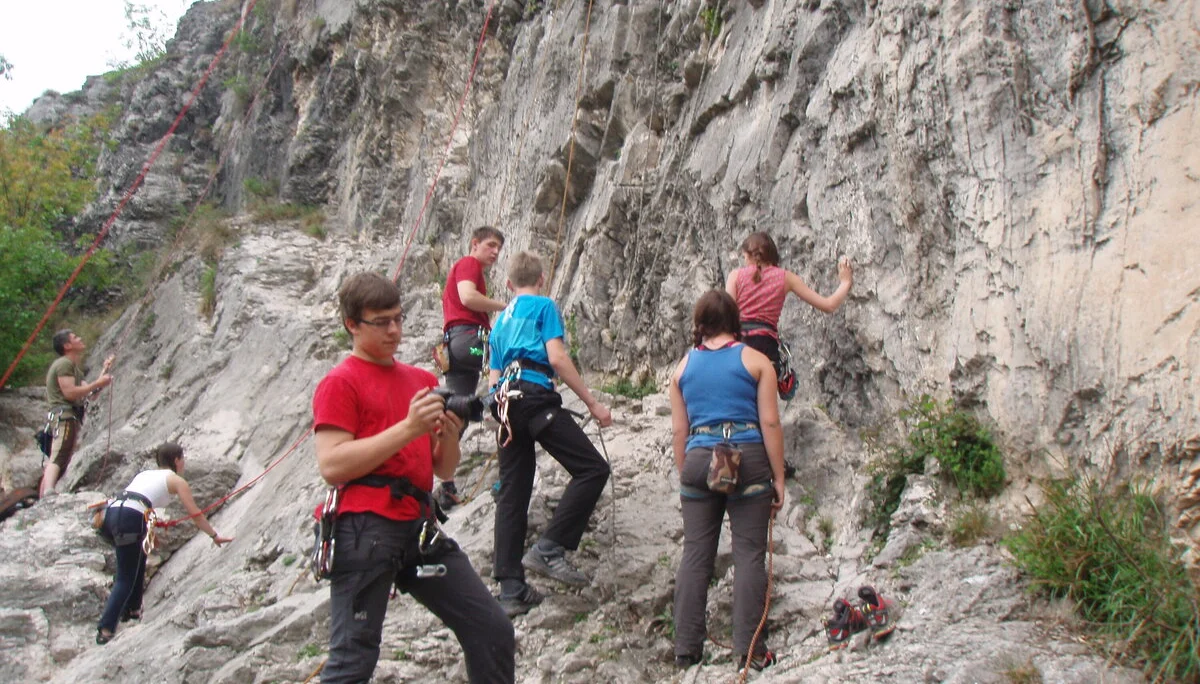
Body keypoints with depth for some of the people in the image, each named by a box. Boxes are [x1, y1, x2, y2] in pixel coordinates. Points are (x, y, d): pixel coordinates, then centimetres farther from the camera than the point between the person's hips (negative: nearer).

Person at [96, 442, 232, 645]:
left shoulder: (145, 474, 32)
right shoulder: (176, 481, 15)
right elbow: (195, 514, 12)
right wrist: (215, 536, 20)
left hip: (110, 512, 7)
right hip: (129, 519, -7)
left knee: (138, 558, 29)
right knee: (126, 578, -2)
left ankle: (131, 609, 31)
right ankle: (105, 630, -12)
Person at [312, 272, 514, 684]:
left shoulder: (423, 381, 18)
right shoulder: (340, 383, 1)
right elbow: (331, 467, -12)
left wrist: (449, 435, -3)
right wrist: (409, 428, -16)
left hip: (419, 526, 6)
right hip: (366, 529, -6)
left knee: (494, 631, 3)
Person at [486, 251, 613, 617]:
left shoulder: (500, 320, 28)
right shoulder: (544, 306, 8)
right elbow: (557, 357, -6)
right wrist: (592, 403, -5)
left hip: (505, 404, 8)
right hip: (535, 395, -8)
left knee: (512, 494, 6)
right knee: (592, 468, -7)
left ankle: (510, 590, 4)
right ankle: (549, 548, -17)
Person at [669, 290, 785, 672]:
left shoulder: (684, 366, 10)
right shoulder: (755, 361, 2)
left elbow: (678, 429, 10)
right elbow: (770, 423, -2)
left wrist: (684, 477, 18)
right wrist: (778, 477, 3)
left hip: (699, 460, 3)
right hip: (748, 458, -2)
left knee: (695, 555, 7)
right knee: (749, 554, 1)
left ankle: (686, 650, 9)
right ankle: (750, 651, 2)